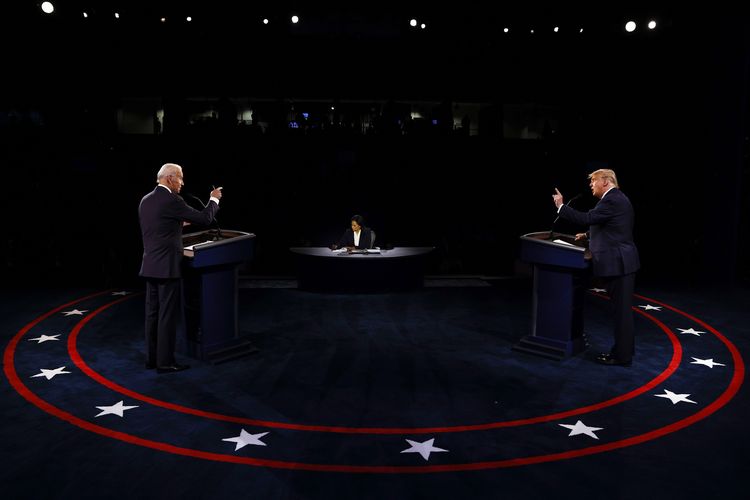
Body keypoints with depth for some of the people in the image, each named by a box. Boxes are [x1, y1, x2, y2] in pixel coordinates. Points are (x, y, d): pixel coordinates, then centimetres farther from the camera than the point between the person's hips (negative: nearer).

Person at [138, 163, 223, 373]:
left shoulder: (146, 200, 10)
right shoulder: (172, 200, -14)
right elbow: (204, 218, -10)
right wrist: (214, 199, 7)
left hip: (150, 266, 8)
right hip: (167, 267, -8)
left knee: (153, 313, 12)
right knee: (168, 314, -2)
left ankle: (152, 358, 19)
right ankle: (165, 362, 2)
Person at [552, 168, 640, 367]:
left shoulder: (612, 200, -16)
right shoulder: (617, 198, 16)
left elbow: (586, 218, -22)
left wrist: (561, 206, -13)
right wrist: (588, 235, 20)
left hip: (618, 263, -10)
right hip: (622, 261, 10)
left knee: (621, 309, -3)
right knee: (622, 309, 16)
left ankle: (622, 355, 4)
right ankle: (623, 349, 25)